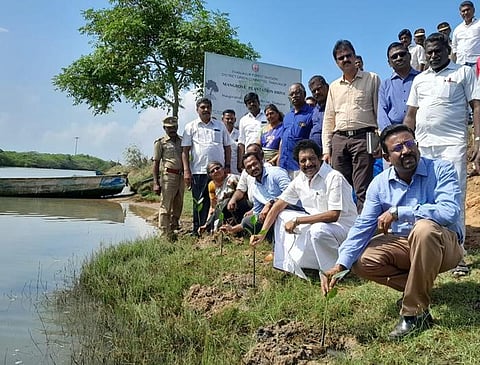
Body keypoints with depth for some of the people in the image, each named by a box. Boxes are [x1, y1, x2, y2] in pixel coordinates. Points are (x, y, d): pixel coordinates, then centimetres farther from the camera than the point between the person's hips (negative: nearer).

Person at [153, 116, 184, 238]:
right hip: (168, 176, -5)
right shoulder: (160, 143, 2)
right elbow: (156, 163, 0)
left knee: (178, 205, 11)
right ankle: (165, 235, -5)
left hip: (181, 176, 5)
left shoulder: (182, 141, 15)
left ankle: (173, 230, 25)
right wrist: (156, 183, -8)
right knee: (165, 206, -7)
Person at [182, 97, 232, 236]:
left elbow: (227, 147, 15)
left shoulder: (220, 125, 13)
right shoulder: (191, 126, 7)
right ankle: (197, 230, 12)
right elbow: (185, 150, 3)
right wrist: (186, 171, -6)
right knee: (199, 202, 3)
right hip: (198, 171, -2)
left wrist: (227, 166, 5)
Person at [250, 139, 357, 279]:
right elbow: (278, 205, 5)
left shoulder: (334, 178, -21)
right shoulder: (300, 180, 1)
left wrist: (297, 221, -26)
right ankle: (287, 264, 5)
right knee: (282, 216, 3)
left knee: (318, 230, -38)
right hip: (316, 223, 8)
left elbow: (334, 215, -28)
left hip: (343, 225, -7)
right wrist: (262, 233, -3)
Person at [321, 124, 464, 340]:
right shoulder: (380, 184, -5)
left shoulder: (441, 170, -16)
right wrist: (340, 265, -22)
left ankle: (415, 314, -24)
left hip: (443, 244, -4)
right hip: (403, 244, 5)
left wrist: (398, 212, -30)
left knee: (425, 228, -37)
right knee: (361, 261, -14)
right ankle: (417, 287, 5)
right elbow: (362, 227, -9)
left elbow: (450, 212, -33)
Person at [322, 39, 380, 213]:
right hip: (339, 139, 4)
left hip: (363, 137, -4)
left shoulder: (372, 79, 8)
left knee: (362, 190, -9)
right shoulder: (334, 87, 20)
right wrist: (326, 149, 10)